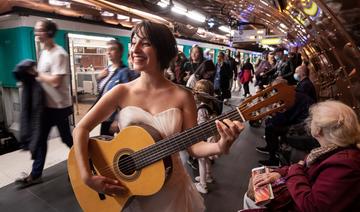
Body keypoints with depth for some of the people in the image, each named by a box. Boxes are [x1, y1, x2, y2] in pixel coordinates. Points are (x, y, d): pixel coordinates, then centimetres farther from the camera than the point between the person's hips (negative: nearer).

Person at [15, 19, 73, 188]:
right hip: (46, 104, 9)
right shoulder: (44, 52, 12)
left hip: (59, 105, -9)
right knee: (40, 138, 12)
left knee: (66, 138, 6)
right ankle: (36, 174, 25)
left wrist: (36, 74, -13)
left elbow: (55, 81, -24)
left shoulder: (59, 54, -18)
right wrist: (34, 74, -3)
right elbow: (43, 76, 16)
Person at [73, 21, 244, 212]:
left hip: (171, 189, 0)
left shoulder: (182, 96, -11)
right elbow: (81, 129, -7)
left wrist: (220, 146, -28)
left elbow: (193, 146, -9)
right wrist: (87, 177, -15)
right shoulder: (121, 92, -8)